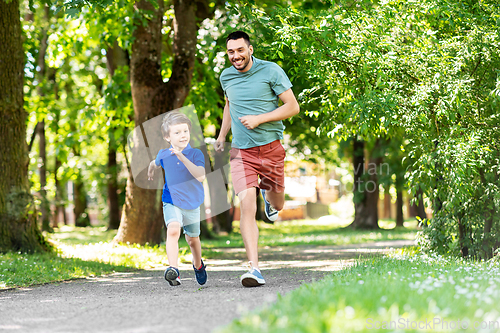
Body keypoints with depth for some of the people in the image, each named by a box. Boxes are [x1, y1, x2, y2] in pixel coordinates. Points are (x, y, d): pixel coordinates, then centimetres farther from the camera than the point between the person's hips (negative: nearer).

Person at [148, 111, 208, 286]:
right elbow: (155, 163, 22)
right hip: (171, 203, 0)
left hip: (192, 204, 0)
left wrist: (182, 158, -37)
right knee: (173, 230, -28)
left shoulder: (195, 154, -13)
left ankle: (198, 265, 47)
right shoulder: (164, 155, -4)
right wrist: (151, 171, 42)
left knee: (193, 239, 17)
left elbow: (200, 176, -30)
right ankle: (173, 270, -37)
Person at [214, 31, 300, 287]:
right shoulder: (226, 77, 7)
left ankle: (268, 194, 54)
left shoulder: (271, 71, -7)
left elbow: (292, 106, -7)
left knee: (277, 205, 13)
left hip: (270, 148, -1)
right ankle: (254, 269, -22)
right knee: (246, 203, -18)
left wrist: (259, 119, -17)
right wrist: (222, 135, 21)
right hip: (241, 151, 1)